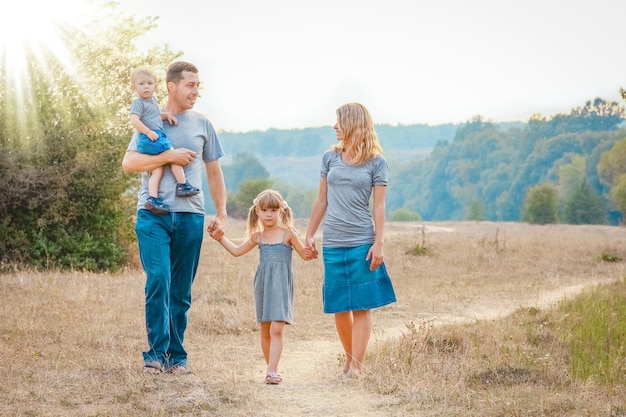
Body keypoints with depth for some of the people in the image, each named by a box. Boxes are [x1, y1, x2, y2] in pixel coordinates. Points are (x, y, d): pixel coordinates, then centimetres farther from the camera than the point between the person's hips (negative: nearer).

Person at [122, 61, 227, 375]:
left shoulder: (202, 125, 14)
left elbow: (214, 172, 19)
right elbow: (129, 163, -4)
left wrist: (221, 214, 12)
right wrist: (169, 156, -11)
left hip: (190, 215, 3)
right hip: (153, 214, -2)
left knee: (181, 291, 5)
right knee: (158, 280, -15)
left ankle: (176, 356, 13)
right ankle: (156, 353, -8)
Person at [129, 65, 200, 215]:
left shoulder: (153, 100, 23)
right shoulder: (138, 103, -5)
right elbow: (134, 120, -17)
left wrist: (166, 115, 17)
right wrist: (148, 132, -23)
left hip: (158, 137, 9)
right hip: (151, 139, -9)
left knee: (157, 170, 1)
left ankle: (153, 198, -6)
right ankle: (182, 185, -4)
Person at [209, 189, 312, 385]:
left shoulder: (288, 233, -3)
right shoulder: (258, 236, 8)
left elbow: (304, 255, 0)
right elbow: (237, 251, 21)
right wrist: (221, 239, 13)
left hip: (281, 286, -4)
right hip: (263, 286, 5)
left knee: (276, 329, -14)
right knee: (265, 331, 9)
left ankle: (271, 371, -19)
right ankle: (272, 369, 20)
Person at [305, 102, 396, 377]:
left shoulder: (376, 162, 0)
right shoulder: (330, 157, 9)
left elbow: (378, 206, -2)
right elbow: (322, 200, 13)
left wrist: (378, 243, -9)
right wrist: (310, 235, 11)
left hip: (362, 242, -3)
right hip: (333, 242, 4)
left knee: (361, 306, -3)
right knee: (338, 307, 6)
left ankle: (356, 366, -3)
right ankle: (350, 358, 19)